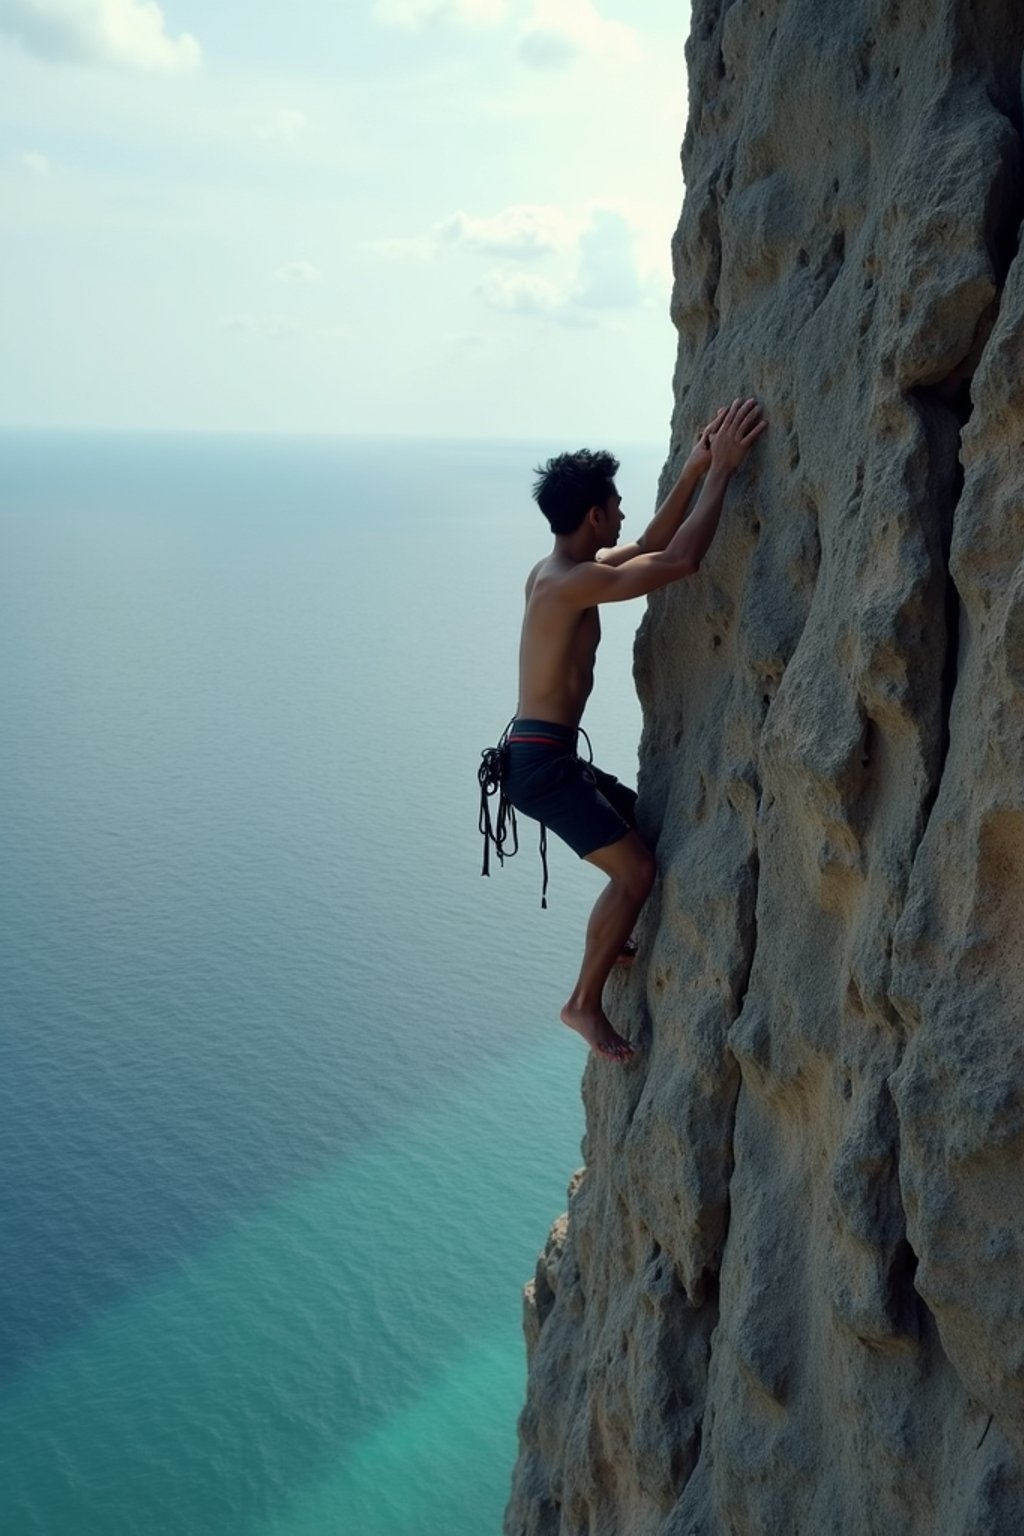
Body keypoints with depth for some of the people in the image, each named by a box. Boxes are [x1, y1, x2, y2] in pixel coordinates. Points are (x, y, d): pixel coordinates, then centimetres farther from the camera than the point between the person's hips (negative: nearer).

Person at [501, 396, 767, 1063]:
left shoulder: (555, 570, 11)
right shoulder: (574, 582, -21)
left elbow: (652, 547, 20)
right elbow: (681, 561, -24)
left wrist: (695, 471, 12)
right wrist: (722, 471, -17)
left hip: (546, 754, 10)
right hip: (541, 761, -10)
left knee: (645, 825, 24)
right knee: (637, 869, -10)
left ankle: (609, 942, 38)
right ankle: (585, 1002, 3)